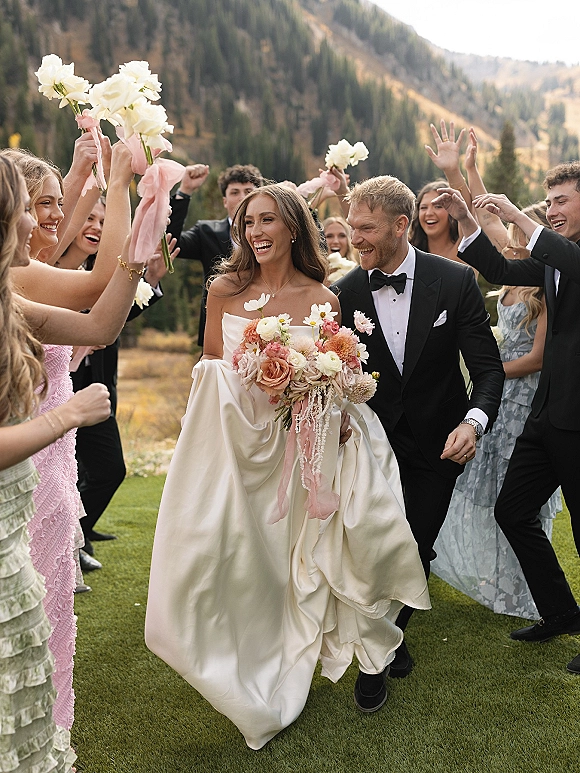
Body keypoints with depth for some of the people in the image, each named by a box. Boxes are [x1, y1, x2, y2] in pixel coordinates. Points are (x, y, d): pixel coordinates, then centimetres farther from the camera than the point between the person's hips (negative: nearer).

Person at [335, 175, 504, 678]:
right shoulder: (345, 293, -11)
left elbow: (488, 367, -13)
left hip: (439, 443, 0)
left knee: (418, 547, 14)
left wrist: (473, 422, -31)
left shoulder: (455, 281, -15)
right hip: (374, 441, 0)